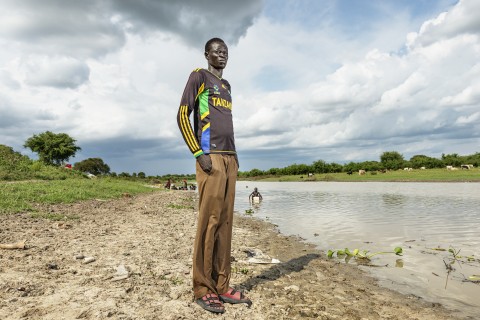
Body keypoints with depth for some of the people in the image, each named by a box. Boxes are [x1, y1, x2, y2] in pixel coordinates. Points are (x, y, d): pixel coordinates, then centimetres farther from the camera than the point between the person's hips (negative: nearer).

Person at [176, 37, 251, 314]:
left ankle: (222, 285, 11)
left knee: (225, 222, 4)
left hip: (230, 158, 7)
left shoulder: (226, 85, 26)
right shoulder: (199, 76, 4)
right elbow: (182, 116, -6)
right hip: (210, 157, -7)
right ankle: (203, 288, 2)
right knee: (209, 221, -9)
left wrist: (235, 156, 15)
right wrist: (199, 154, -14)